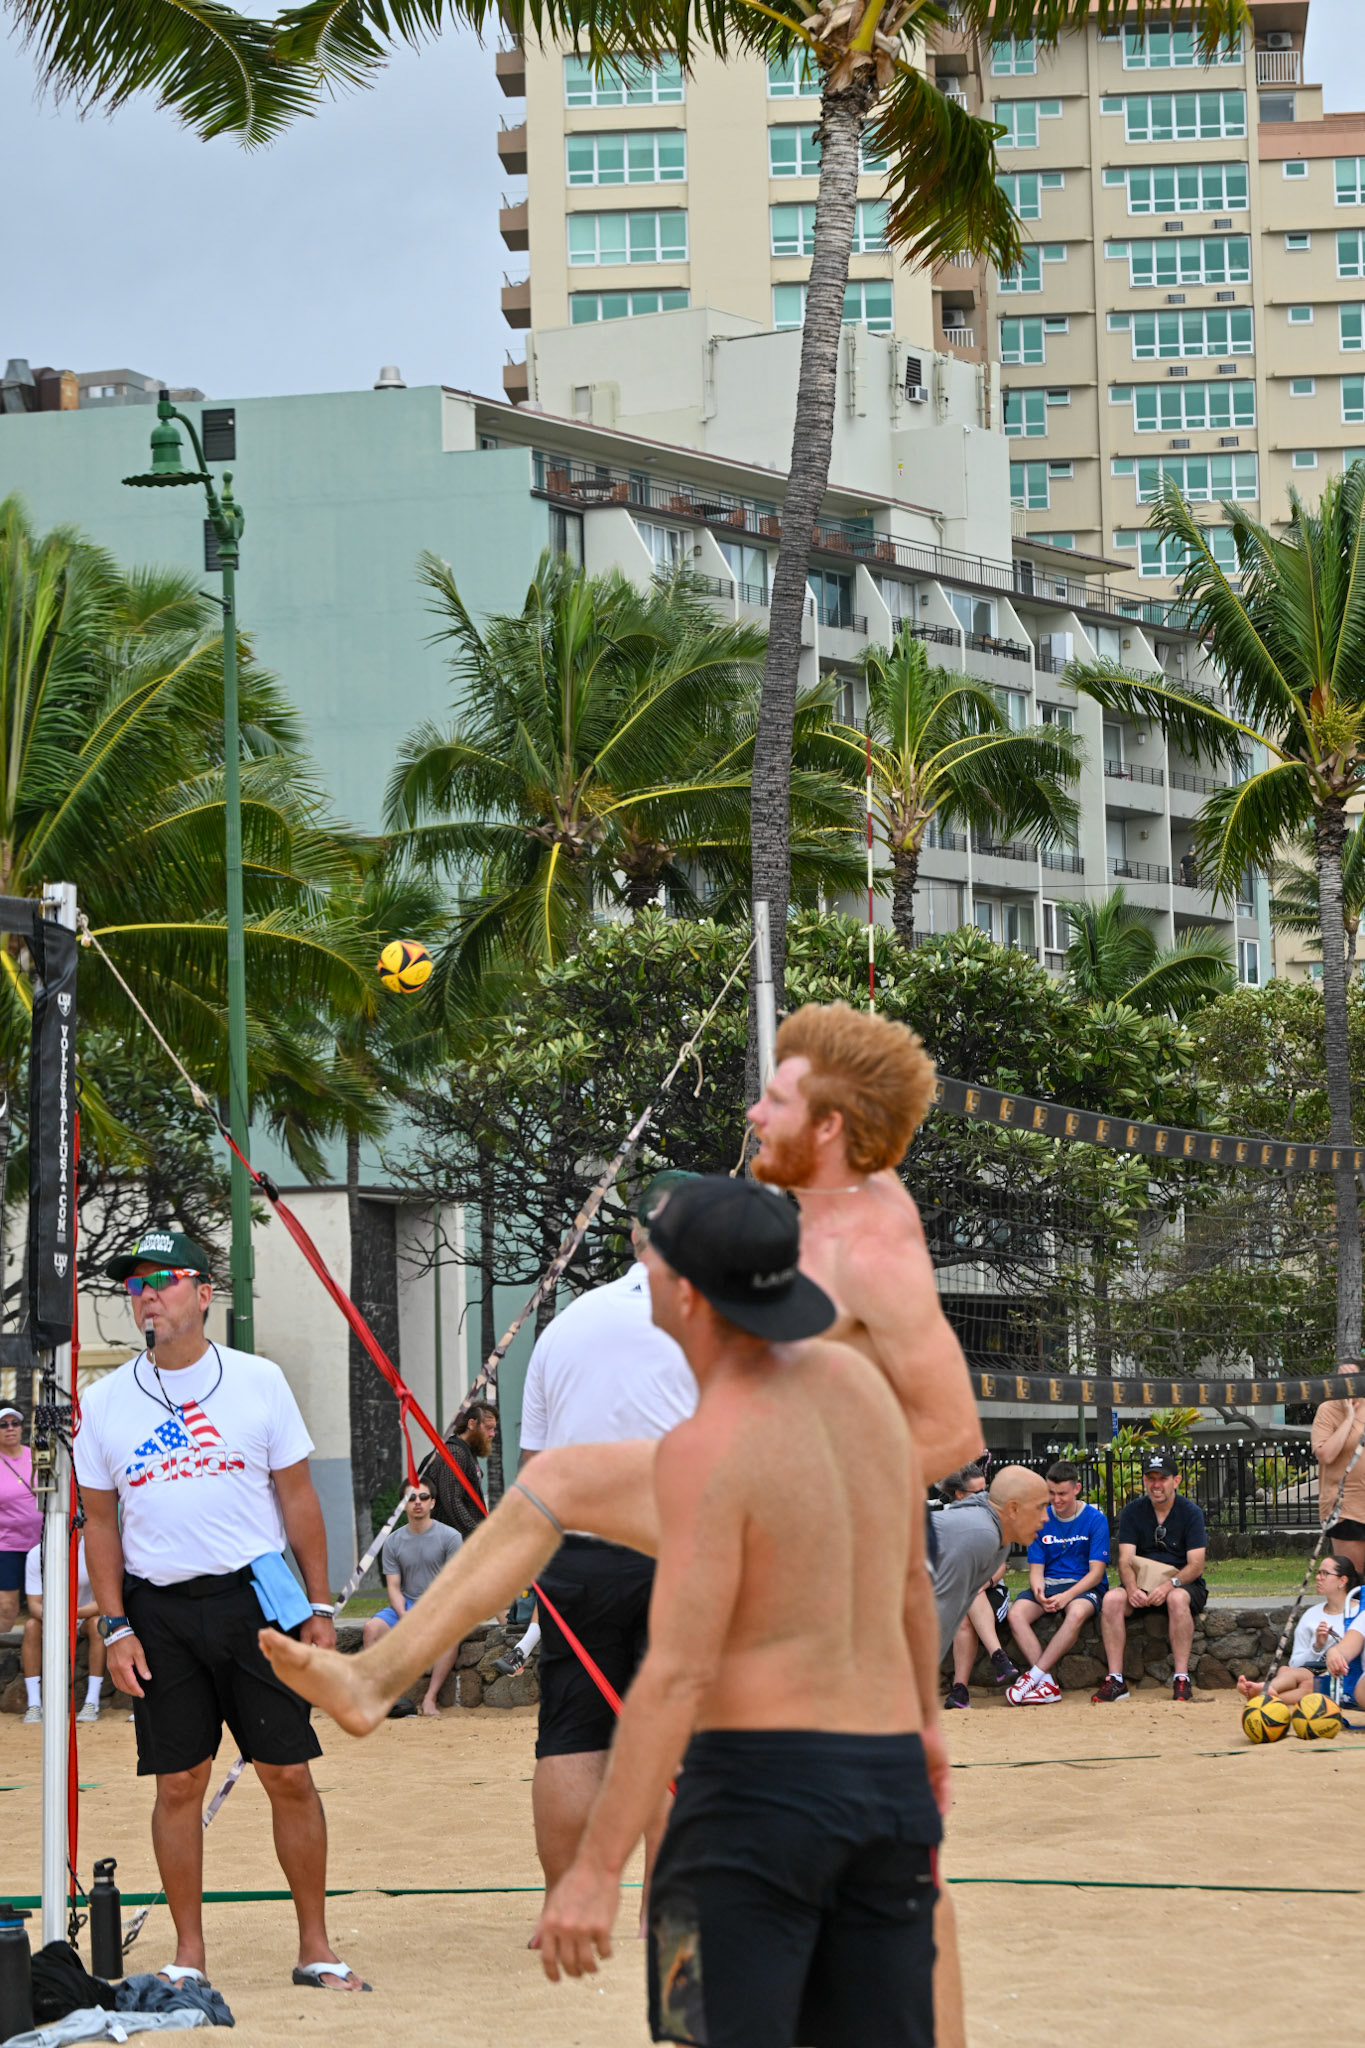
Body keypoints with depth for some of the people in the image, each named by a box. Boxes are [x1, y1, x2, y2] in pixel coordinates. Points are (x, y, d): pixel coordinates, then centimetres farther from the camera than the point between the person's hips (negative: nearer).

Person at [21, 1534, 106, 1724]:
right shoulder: (36, 1555, -15)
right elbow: (34, 1604, -17)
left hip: (85, 1615, -1)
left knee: (97, 1623, -34)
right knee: (31, 1625, -29)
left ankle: (92, 1702, -30)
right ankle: (34, 1704, -29)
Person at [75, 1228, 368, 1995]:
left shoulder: (259, 1381, 2)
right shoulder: (104, 1404, 4)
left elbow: (297, 1496, 5)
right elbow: (101, 1522, 9)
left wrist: (320, 1607, 2)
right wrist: (115, 1627, 1)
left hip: (256, 1597, -1)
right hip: (160, 1610, 1)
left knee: (289, 1774, -1)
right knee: (179, 1783, 2)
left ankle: (316, 1946, 7)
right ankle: (189, 1954, 10)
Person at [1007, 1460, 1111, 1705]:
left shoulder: (1096, 1520, -4)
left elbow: (1096, 1572, -8)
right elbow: (1036, 1568, 5)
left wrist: (1066, 1596, -23)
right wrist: (1039, 1593, -19)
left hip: (1083, 1586, -4)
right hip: (1048, 1584, 4)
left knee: (1077, 1613, -39)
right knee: (1016, 1614, -28)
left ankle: (1034, 1675, -34)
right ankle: (1048, 1685, -32)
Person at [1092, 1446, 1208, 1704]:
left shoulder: (1190, 1513, -5)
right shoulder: (1132, 1512, 4)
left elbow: (1196, 1565, -12)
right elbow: (1126, 1560, -6)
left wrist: (1170, 1584, -31)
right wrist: (1132, 1588, -27)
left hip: (1184, 1584, -3)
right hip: (1142, 1585, 3)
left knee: (1177, 1598, -38)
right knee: (1112, 1598, -27)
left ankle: (1182, 1680, -36)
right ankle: (1115, 1680, -28)